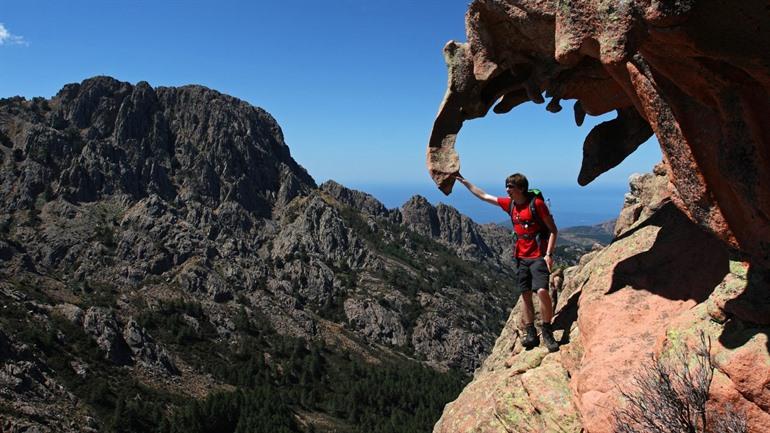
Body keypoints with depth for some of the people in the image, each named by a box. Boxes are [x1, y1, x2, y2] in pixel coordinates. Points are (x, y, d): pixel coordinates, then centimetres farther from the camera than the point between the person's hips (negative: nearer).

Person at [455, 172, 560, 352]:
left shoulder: (537, 203, -11)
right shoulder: (509, 204, 7)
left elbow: (553, 230, -8)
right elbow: (483, 196, 17)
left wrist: (549, 254, -16)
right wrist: (464, 181, 20)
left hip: (538, 257, -6)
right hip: (521, 258, 6)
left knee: (542, 291, -20)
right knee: (526, 296, 6)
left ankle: (547, 333, -6)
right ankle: (531, 335, 13)